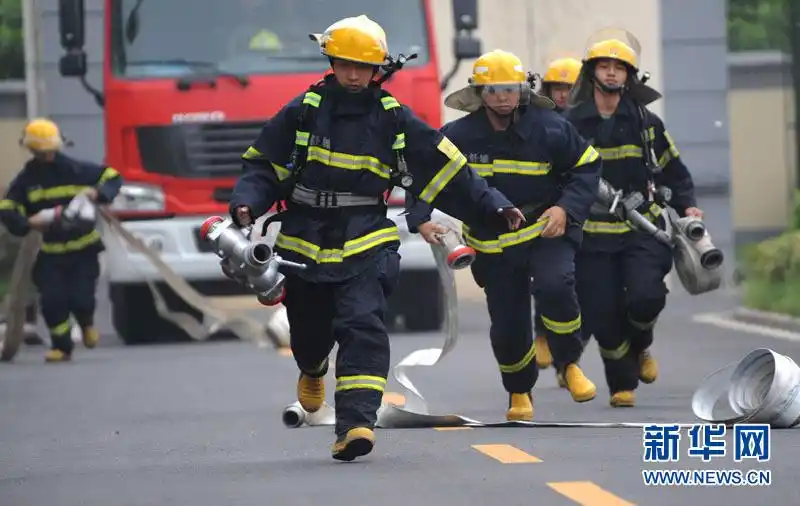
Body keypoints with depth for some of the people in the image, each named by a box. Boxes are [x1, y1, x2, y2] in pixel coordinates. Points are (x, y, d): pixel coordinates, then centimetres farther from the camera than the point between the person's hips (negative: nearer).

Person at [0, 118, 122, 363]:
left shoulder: (76, 170, -5)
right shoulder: (26, 179, 0)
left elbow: (113, 178, 0)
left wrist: (95, 192, -21)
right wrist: (29, 222, -25)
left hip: (83, 248, -2)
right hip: (50, 252, 2)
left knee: (80, 296, -9)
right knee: (52, 300, -9)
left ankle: (87, 323, 27)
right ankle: (61, 346, 10)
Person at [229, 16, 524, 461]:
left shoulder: (395, 120, 1)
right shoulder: (303, 113, 1)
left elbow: (449, 172, 3)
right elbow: (263, 166, 7)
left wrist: (494, 208, -2)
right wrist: (247, 204, -11)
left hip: (366, 245, -1)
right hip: (305, 242, 1)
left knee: (362, 328, -19)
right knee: (310, 333, 14)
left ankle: (357, 423, -27)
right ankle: (312, 370, 52)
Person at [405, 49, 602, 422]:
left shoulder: (549, 128, -9)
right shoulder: (458, 137, -8)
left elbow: (586, 167, 1)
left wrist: (567, 208, -14)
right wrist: (421, 219, -15)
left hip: (547, 229, -2)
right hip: (493, 244, 2)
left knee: (554, 285, -31)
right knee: (507, 328, 2)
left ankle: (569, 364, -8)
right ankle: (519, 391, 32)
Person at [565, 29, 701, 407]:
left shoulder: (645, 122, 6)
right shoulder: (571, 124, 2)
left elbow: (673, 169, 15)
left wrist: (687, 206, 1)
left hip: (641, 230, 0)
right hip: (592, 235, 0)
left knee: (646, 297, -19)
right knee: (603, 315, -4)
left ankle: (639, 347, 15)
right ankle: (622, 384, 16)